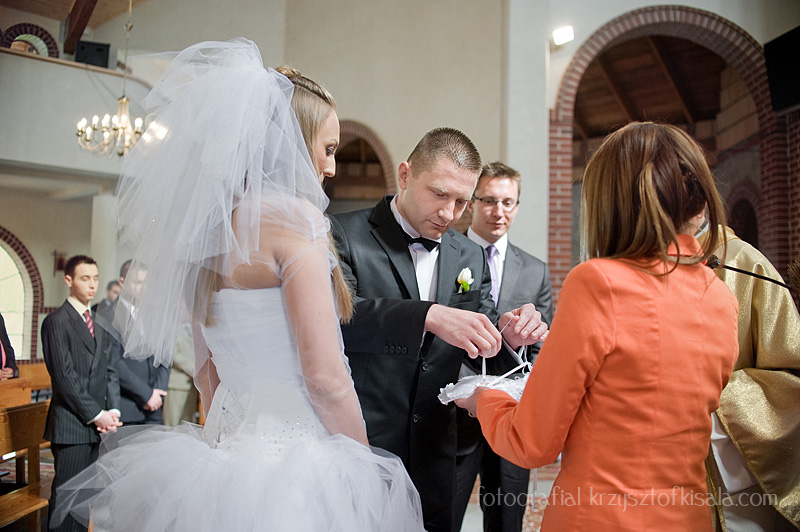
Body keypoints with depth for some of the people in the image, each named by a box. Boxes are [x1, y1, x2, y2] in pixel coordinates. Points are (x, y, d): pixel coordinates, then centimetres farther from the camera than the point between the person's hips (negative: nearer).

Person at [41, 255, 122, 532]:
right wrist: (96, 414, -13)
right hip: (71, 425, -7)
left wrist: (113, 410, 0)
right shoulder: (56, 321, -8)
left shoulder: (98, 322, 16)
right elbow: (64, 376, -14)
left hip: (97, 425, 7)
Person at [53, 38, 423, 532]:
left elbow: (207, 371, 15)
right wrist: (367, 470, -6)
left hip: (227, 445, 8)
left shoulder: (212, 223, 9)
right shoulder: (292, 214, -15)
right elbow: (325, 377, -18)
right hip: (293, 460, -8)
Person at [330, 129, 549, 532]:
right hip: (358, 447, -4)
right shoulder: (345, 235, -7)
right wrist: (428, 316, -36)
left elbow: (485, 359, 10)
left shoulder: (471, 257, 8)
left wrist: (508, 335, -13)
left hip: (433, 456, 5)